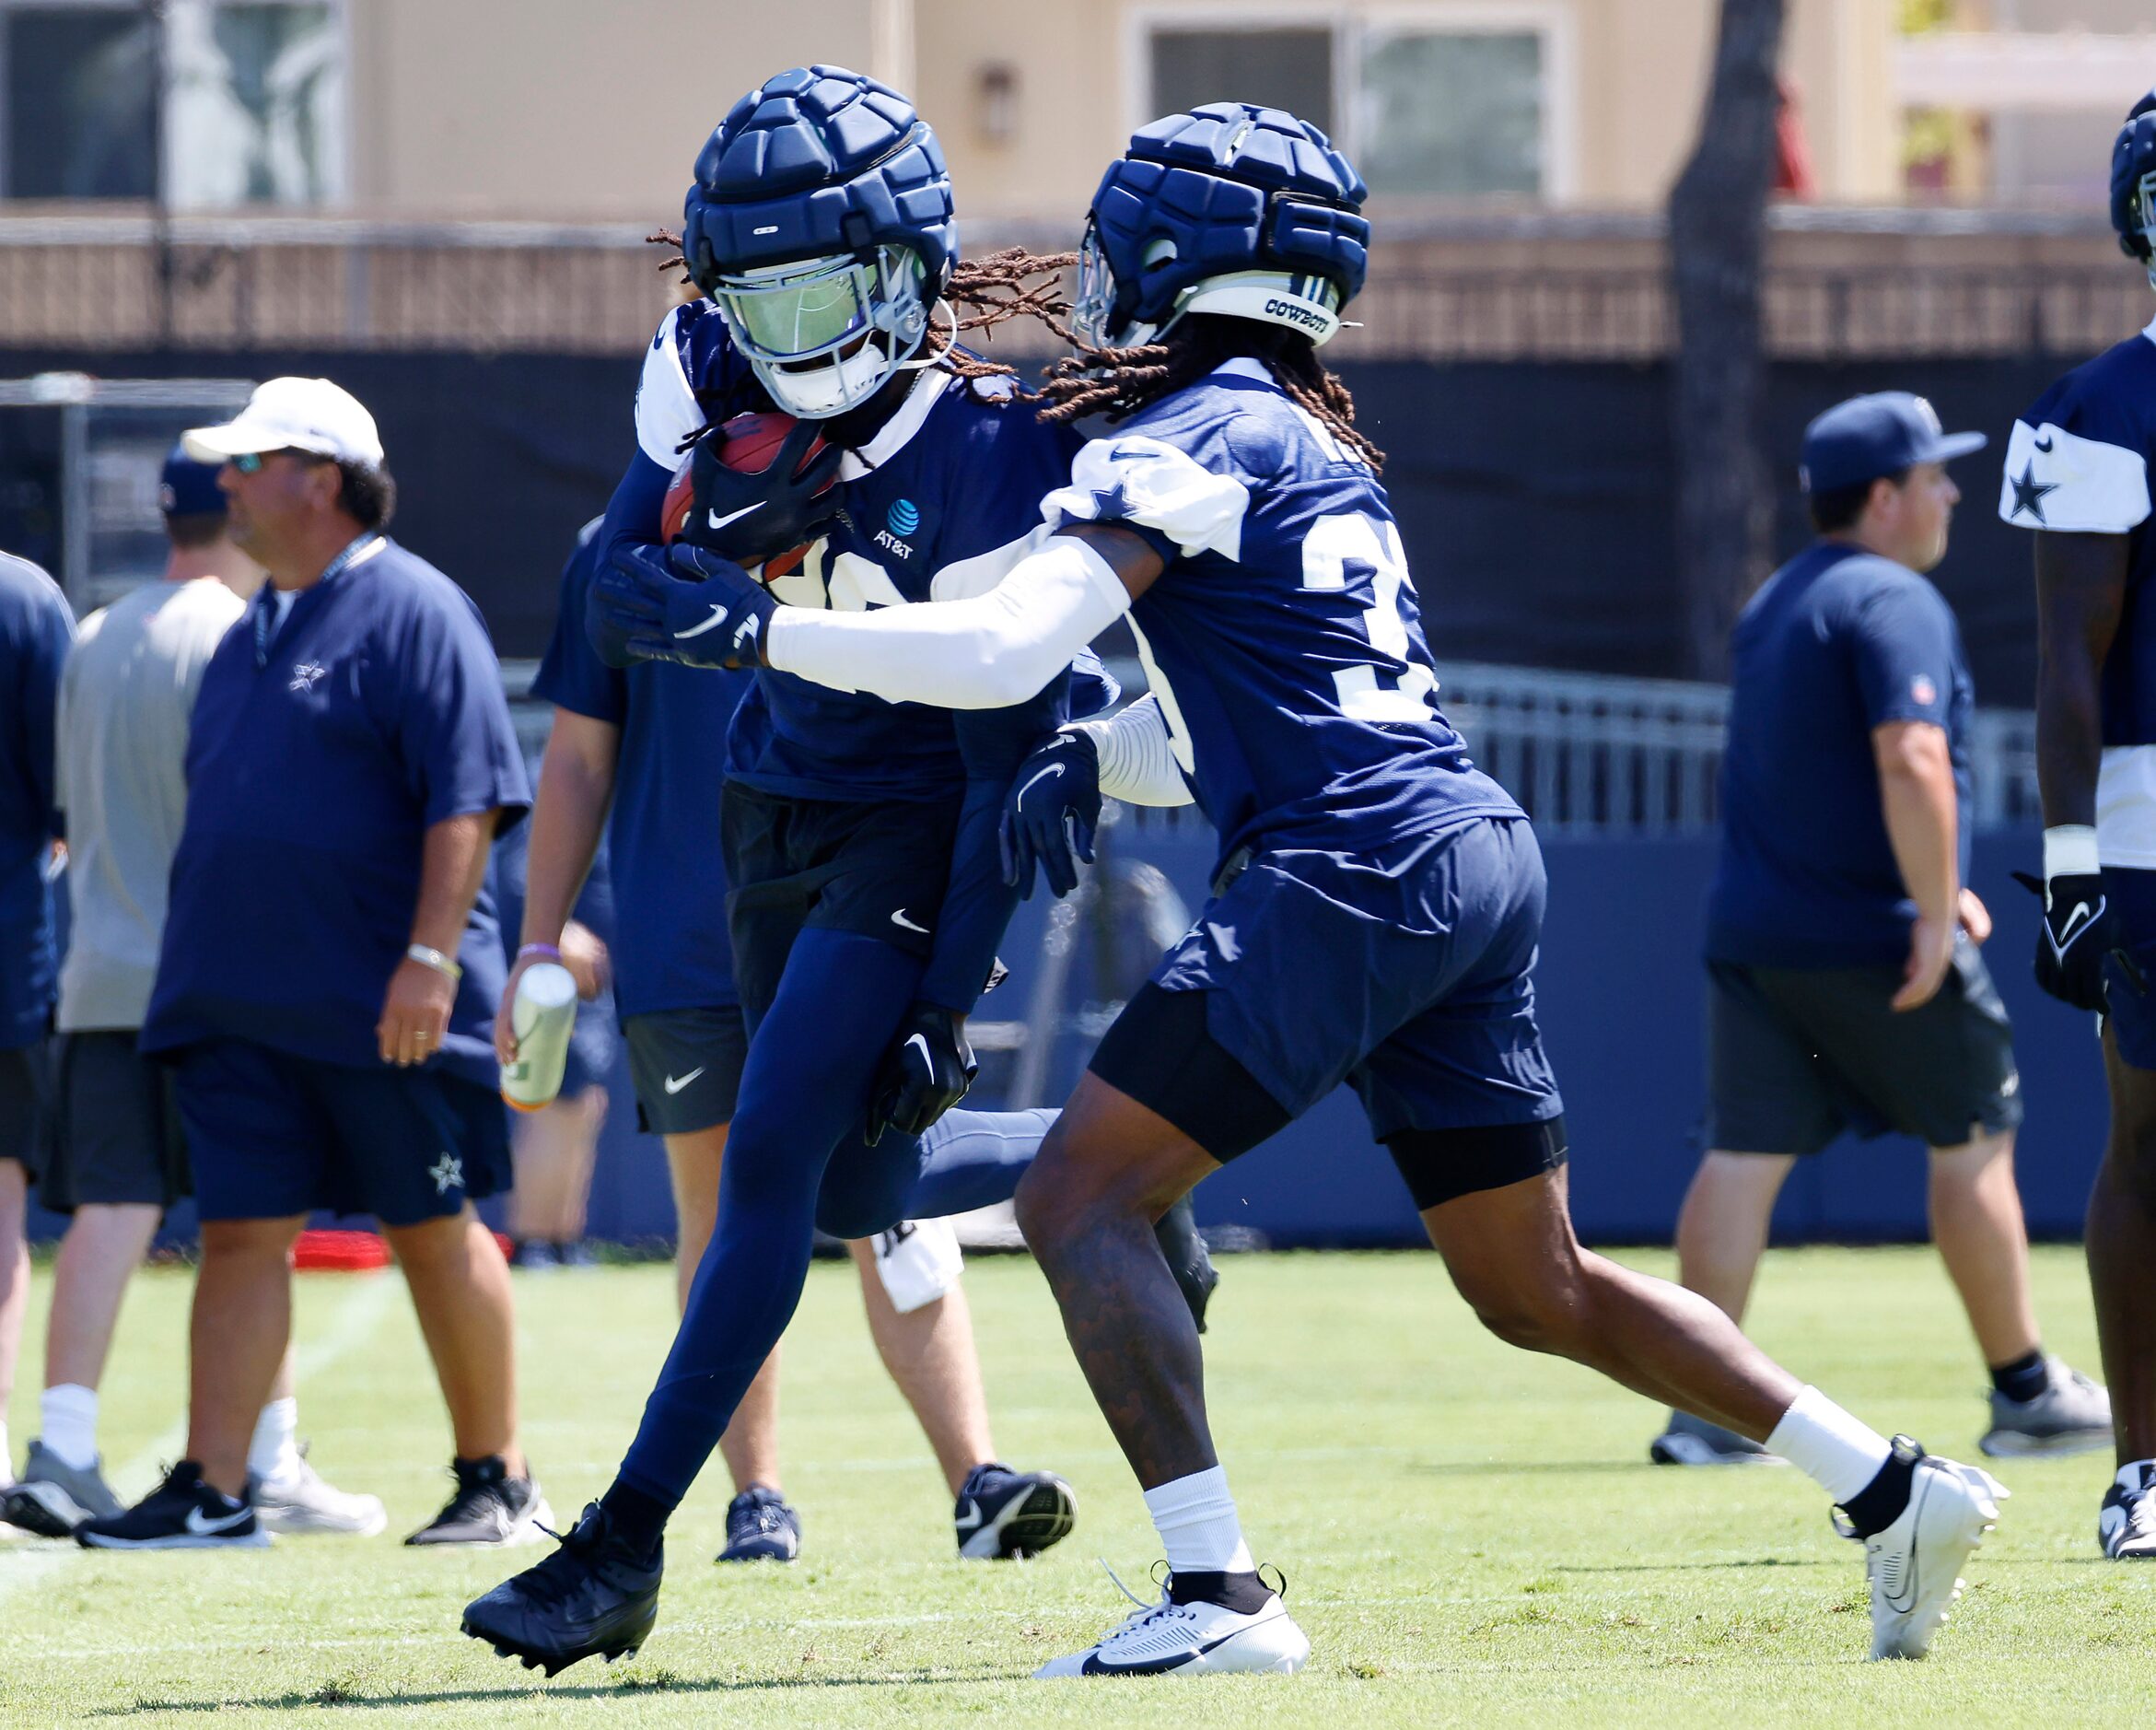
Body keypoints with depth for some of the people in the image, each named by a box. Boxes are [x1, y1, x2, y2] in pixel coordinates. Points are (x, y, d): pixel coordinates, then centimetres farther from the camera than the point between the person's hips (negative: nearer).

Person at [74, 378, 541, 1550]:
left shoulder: (412, 612, -8)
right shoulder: (249, 636, 17)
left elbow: (466, 797, -15)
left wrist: (430, 956, -22)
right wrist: (194, 973, 19)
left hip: (379, 1010, -7)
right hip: (236, 1006, 7)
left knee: (434, 1233, 2)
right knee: (240, 1234, 1)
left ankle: (497, 1482, 11)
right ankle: (211, 1491, -2)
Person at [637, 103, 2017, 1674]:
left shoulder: (1197, 435, -6)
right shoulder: (1319, 445, 22)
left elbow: (999, 651, -16)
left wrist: (761, 629, -11)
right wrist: (1088, 762, 11)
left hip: (1356, 872, -9)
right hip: (1480, 852, 9)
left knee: (1082, 1196, -8)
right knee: (1535, 1288, 18)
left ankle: (1219, 1595, -17)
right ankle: (1897, 1492, 16)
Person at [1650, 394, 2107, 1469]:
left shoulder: (1773, 605, 18)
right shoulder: (1894, 602, -12)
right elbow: (1911, 763, -25)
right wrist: (1935, 913, -21)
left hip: (1749, 928, 8)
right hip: (1873, 937, -8)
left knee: (1744, 1156, 2)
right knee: (1972, 1142, 5)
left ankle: (1705, 1409, -5)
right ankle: (2025, 1392, 12)